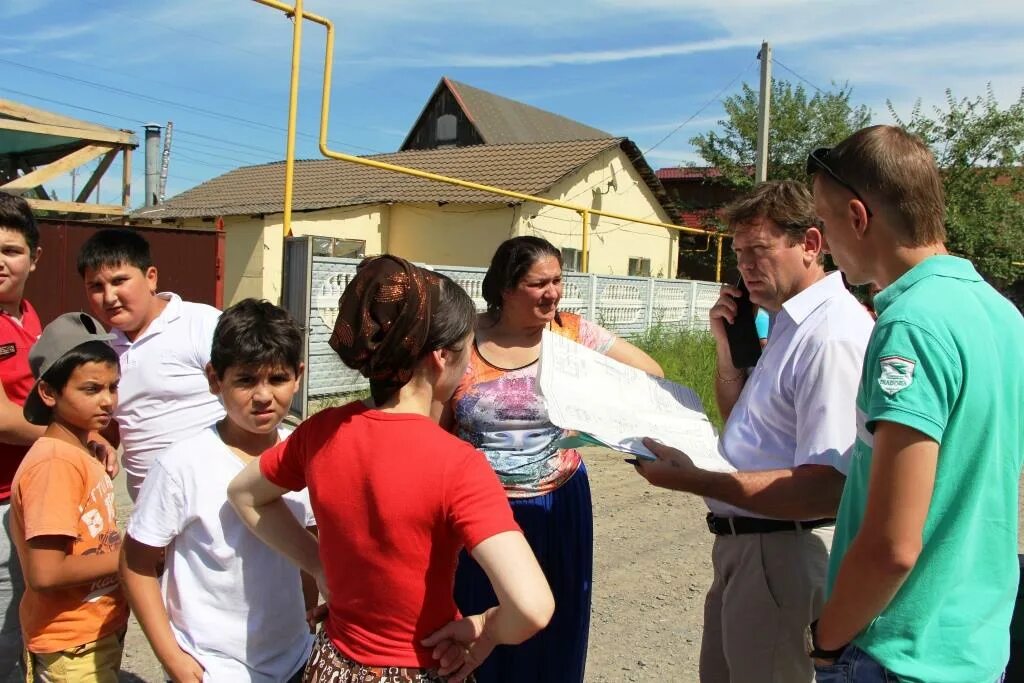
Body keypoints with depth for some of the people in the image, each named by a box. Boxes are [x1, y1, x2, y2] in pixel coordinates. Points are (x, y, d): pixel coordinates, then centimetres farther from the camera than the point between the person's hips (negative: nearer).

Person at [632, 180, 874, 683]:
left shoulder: (831, 335, -23)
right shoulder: (790, 324, 10)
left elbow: (826, 488, -29)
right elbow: (741, 424, 18)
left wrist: (694, 481, -30)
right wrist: (728, 346, 3)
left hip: (782, 555, -10)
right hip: (743, 543, 10)